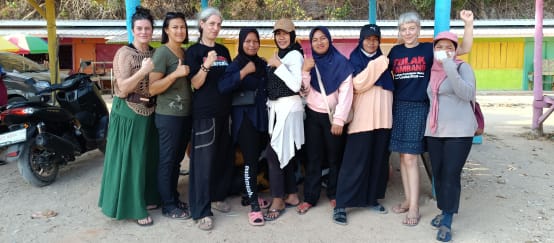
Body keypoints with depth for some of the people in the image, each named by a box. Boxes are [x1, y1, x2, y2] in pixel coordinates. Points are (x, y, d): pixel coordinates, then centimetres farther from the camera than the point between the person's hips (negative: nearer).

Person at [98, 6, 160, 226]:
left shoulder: (155, 54, 7)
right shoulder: (124, 53, -11)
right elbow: (123, 89, -18)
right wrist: (143, 71, -28)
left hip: (150, 112, 7)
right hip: (129, 114, -7)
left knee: (149, 157, 14)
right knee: (130, 159, -1)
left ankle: (147, 197, 29)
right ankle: (132, 206, 9)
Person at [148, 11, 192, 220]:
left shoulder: (185, 53, 12)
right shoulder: (161, 52, -11)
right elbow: (152, 88, -17)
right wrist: (175, 74, -25)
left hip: (186, 114, 8)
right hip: (168, 115, -8)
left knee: (177, 159, 16)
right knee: (167, 160, 2)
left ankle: (174, 199, 28)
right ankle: (168, 206, 13)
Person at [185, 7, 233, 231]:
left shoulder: (223, 50, 12)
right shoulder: (194, 51, -5)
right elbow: (196, 84, -13)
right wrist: (206, 66, -28)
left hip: (224, 110, 6)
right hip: (204, 112, -6)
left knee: (223, 156, 12)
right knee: (204, 160, -6)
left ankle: (217, 197, 29)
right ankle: (201, 211, 0)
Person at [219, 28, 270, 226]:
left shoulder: (262, 64, 10)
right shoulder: (236, 65, -5)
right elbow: (223, 87, -24)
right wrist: (244, 71, -23)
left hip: (261, 116, 6)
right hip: (245, 118, -6)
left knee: (258, 158, 12)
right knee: (250, 161, -7)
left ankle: (251, 194, 30)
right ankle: (254, 207, -2)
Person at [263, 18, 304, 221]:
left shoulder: (295, 54, -9)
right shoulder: (279, 55, 16)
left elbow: (296, 85, -21)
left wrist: (278, 66, -18)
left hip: (288, 108, -8)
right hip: (277, 108, 9)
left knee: (273, 153, -10)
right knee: (283, 153, 11)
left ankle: (278, 201, 0)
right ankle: (292, 195, 22)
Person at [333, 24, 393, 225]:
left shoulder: (382, 59, 16)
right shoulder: (354, 59, 1)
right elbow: (358, 84, -15)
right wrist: (375, 66, -19)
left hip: (382, 118, 6)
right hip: (362, 119, -5)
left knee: (379, 160, 9)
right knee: (355, 161, -8)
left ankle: (371, 198, 21)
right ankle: (341, 205, -4)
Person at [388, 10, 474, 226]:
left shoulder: (428, 49, 0)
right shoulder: (395, 51, 9)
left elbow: (464, 49, -3)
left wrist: (468, 24, -16)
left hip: (419, 108, -4)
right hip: (398, 107, 4)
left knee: (410, 157, -7)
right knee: (403, 157, 8)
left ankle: (414, 207, 2)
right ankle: (408, 199, 21)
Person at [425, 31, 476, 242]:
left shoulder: (462, 67, -4)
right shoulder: (433, 70, 12)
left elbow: (467, 94, -21)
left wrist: (450, 68, -24)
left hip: (458, 131, -6)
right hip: (434, 131, 6)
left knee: (451, 175, -8)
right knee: (438, 174, 9)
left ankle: (447, 222, -1)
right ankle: (445, 211, 25)